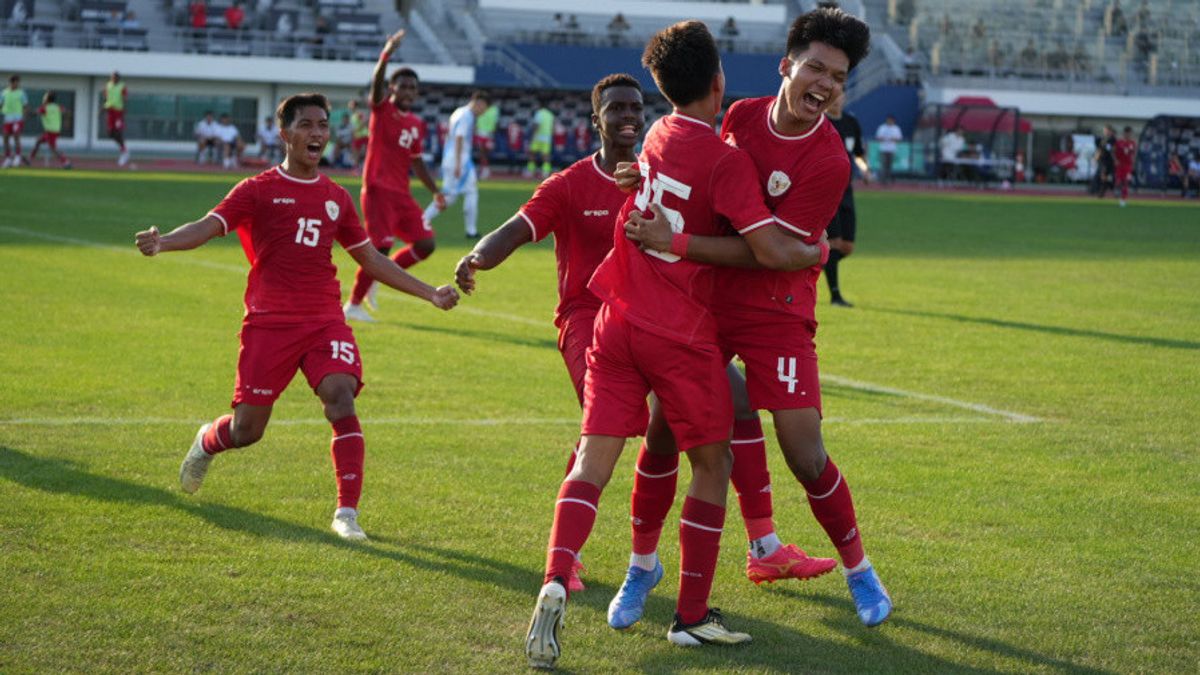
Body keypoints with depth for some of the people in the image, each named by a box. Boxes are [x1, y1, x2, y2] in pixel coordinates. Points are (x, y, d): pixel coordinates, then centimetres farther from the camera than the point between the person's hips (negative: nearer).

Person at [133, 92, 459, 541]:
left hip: (324, 322, 3)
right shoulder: (258, 191, 1)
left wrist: (429, 293, 23)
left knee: (341, 400, -21)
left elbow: (370, 259, 25)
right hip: (269, 322, -3)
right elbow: (209, 226, -13)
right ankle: (206, 444, 38)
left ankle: (347, 513, -17)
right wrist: (163, 242, -34)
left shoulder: (336, 197, 15)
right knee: (246, 430, 1)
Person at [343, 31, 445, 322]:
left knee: (426, 244, 1)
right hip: (378, 190, -7)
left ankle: (378, 277, 17)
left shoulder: (417, 125, 13)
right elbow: (376, 83, -25)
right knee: (381, 248, -11)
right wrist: (386, 55, -42)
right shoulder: (382, 110, -5)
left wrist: (435, 191, 19)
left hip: (402, 194, 7)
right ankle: (353, 304, 3)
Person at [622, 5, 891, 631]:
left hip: (773, 310, -4)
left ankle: (858, 571, 16)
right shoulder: (742, 115, -1)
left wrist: (673, 242, -25)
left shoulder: (829, 162, -18)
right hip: (702, 297, 4)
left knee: (805, 455, -7)